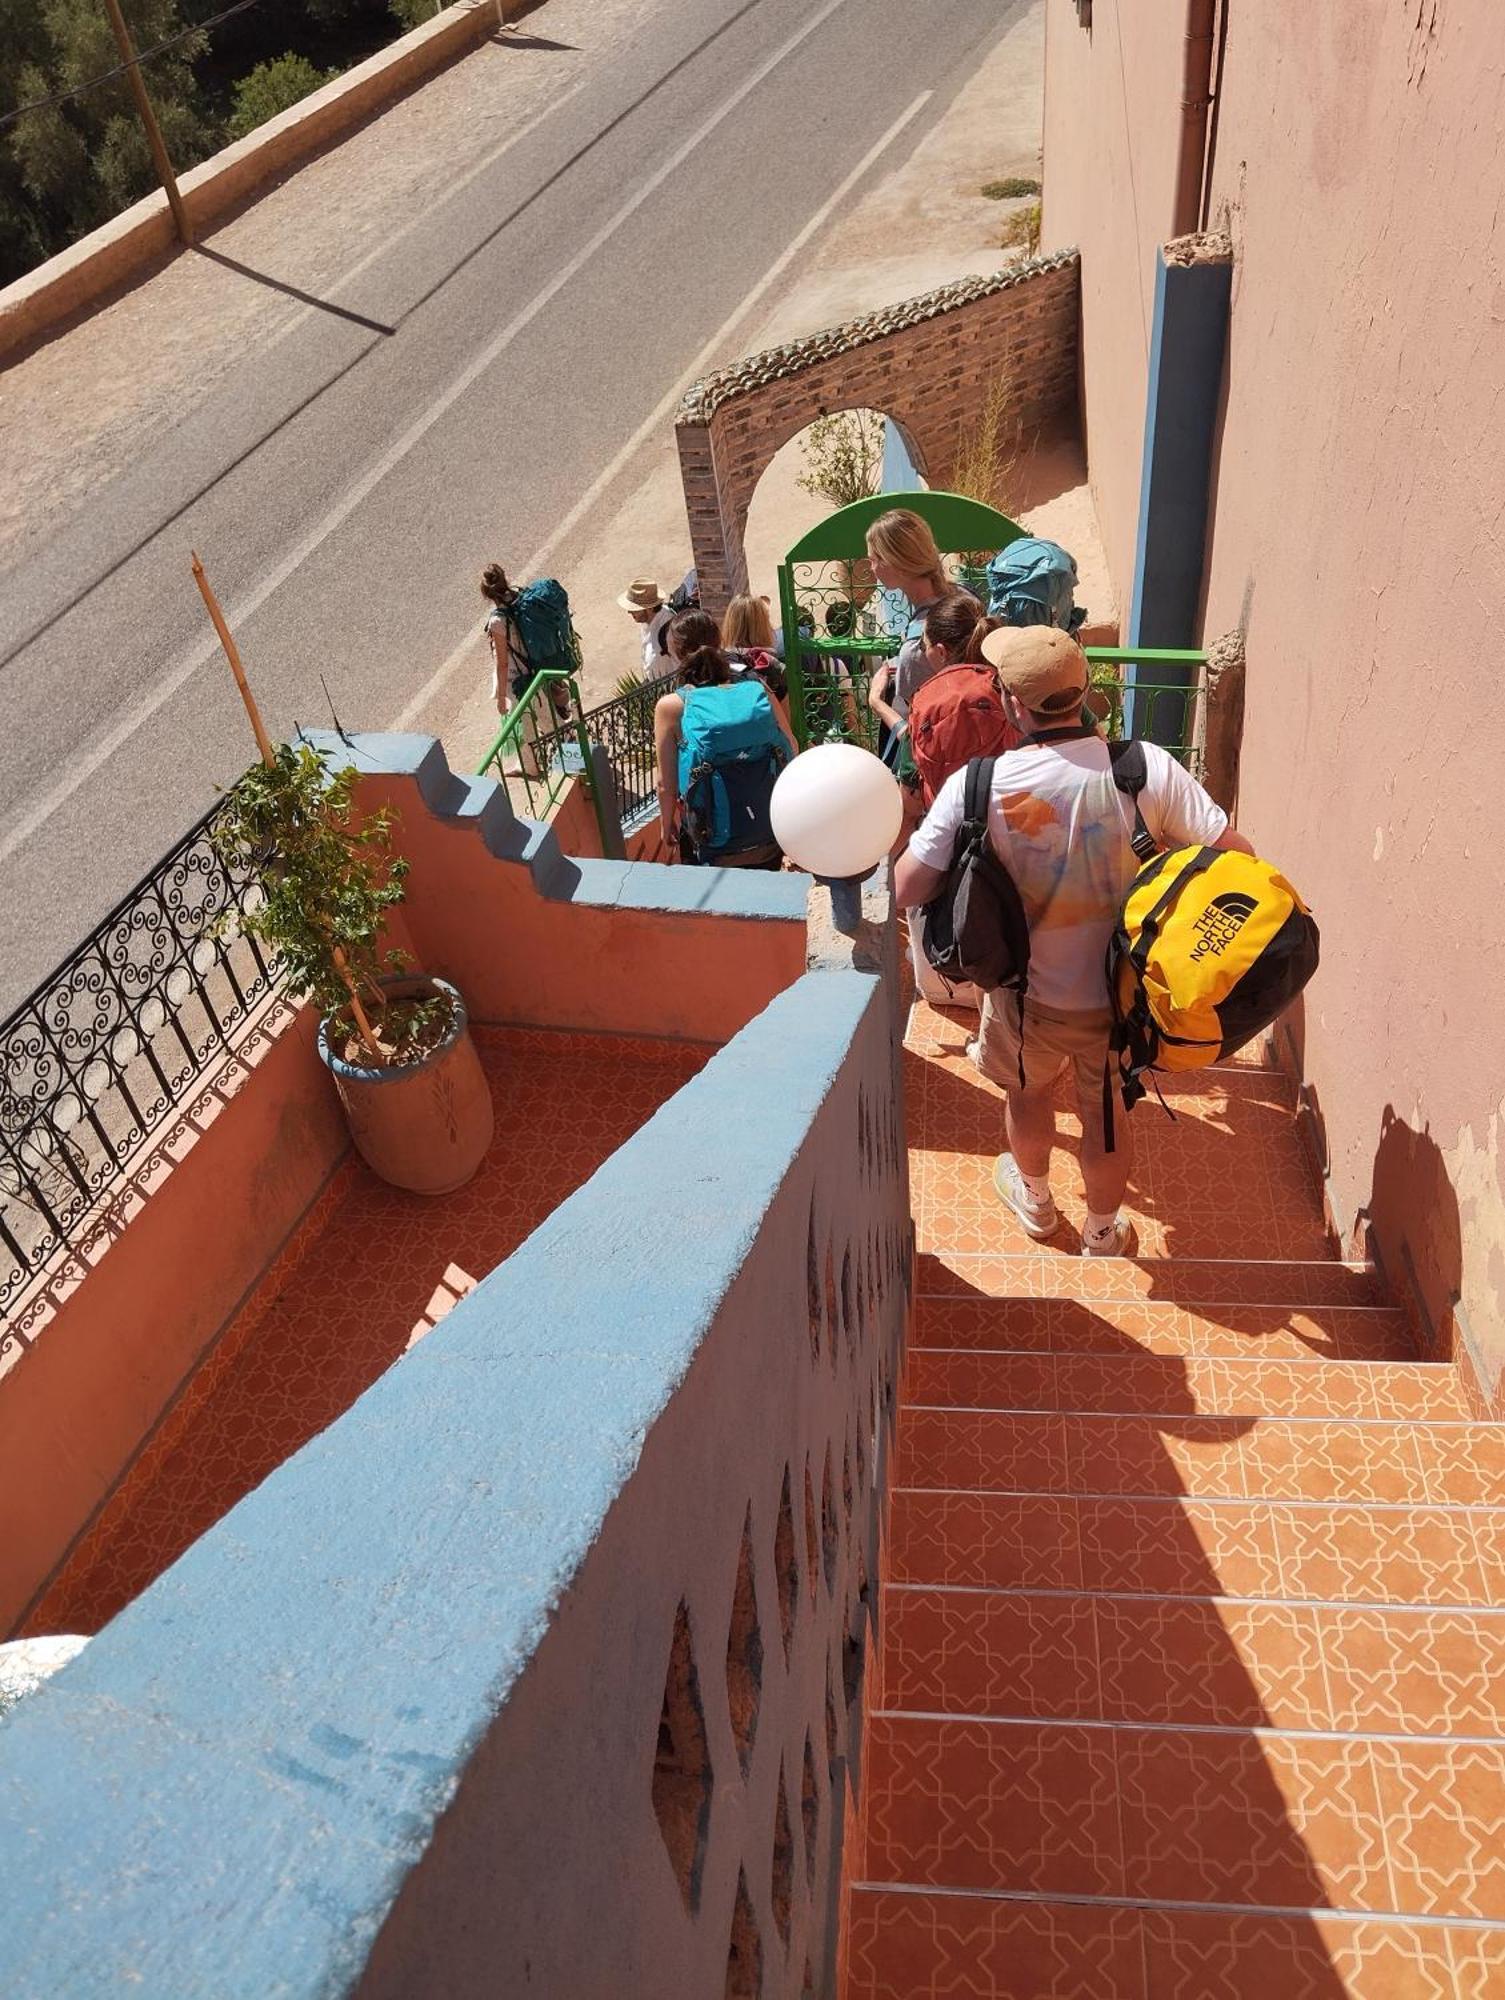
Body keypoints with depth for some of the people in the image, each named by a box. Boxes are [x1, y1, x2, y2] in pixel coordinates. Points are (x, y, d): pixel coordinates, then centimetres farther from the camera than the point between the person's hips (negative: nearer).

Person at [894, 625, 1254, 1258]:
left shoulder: (977, 785, -24)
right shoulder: (1149, 767, -21)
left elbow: (908, 890, -19)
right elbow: (1237, 856, -17)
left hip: (1029, 996, 0)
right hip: (1122, 993, 1)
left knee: (1028, 1094, 30)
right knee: (1107, 1114, 25)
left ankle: (1035, 1201, 57)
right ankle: (1102, 1234, 49)